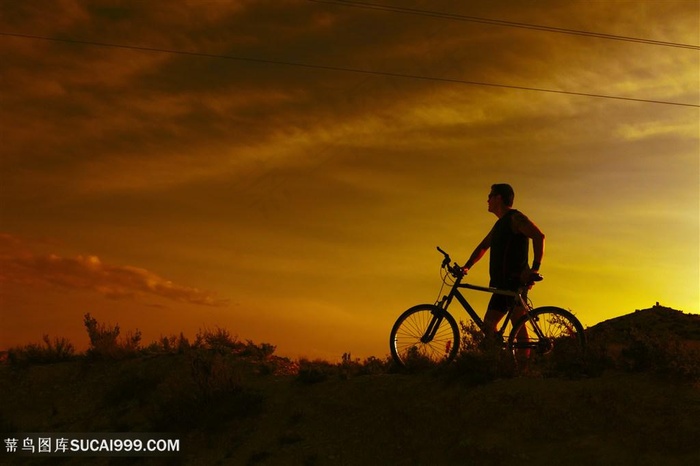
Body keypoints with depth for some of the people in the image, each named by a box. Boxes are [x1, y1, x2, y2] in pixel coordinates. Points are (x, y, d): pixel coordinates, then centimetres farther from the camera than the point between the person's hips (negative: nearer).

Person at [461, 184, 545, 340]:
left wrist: (535, 267, -24)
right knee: (489, 323, 4)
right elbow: (482, 247, 30)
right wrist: (466, 267, 18)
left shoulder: (515, 218, -5)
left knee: (517, 321, -16)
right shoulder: (499, 224, 24)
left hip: (515, 281, -9)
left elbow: (539, 236, -18)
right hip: (503, 284, 9)